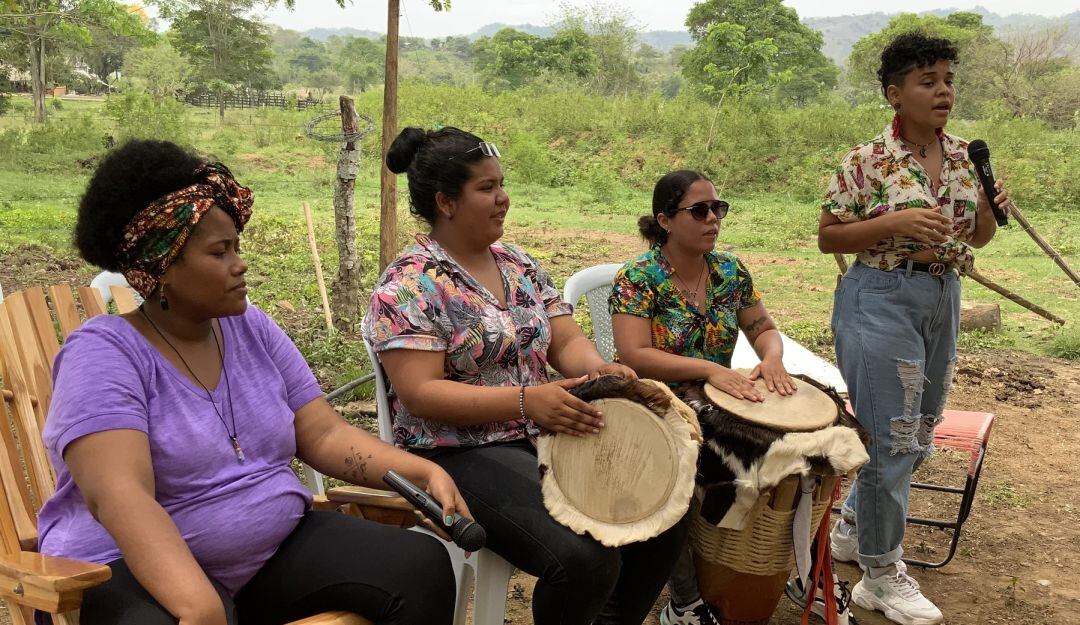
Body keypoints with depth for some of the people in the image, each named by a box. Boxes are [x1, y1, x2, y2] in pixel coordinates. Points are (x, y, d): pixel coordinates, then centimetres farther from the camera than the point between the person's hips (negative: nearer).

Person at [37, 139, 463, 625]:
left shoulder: (252, 330, 6)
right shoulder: (103, 353, -14)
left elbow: (324, 435, 4)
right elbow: (120, 496, -27)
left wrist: (424, 472, -11)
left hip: (275, 553, 6)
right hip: (133, 571, -5)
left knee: (422, 567, -11)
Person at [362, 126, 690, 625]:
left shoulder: (520, 265, 11)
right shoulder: (410, 285, -11)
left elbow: (566, 342, 8)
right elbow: (420, 393, -19)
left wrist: (599, 370, -17)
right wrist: (525, 400, -31)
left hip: (548, 436, 8)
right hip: (461, 454, -7)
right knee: (585, 557, -27)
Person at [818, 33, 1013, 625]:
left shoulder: (965, 156, 7)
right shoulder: (866, 162, -11)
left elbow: (977, 236, 15)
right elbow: (827, 237, -9)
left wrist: (990, 211, -7)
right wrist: (896, 224, -22)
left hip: (944, 298, 7)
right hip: (880, 299, -7)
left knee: (918, 434, 17)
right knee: (892, 438, -3)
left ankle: (853, 528, 37)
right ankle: (880, 575, 12)